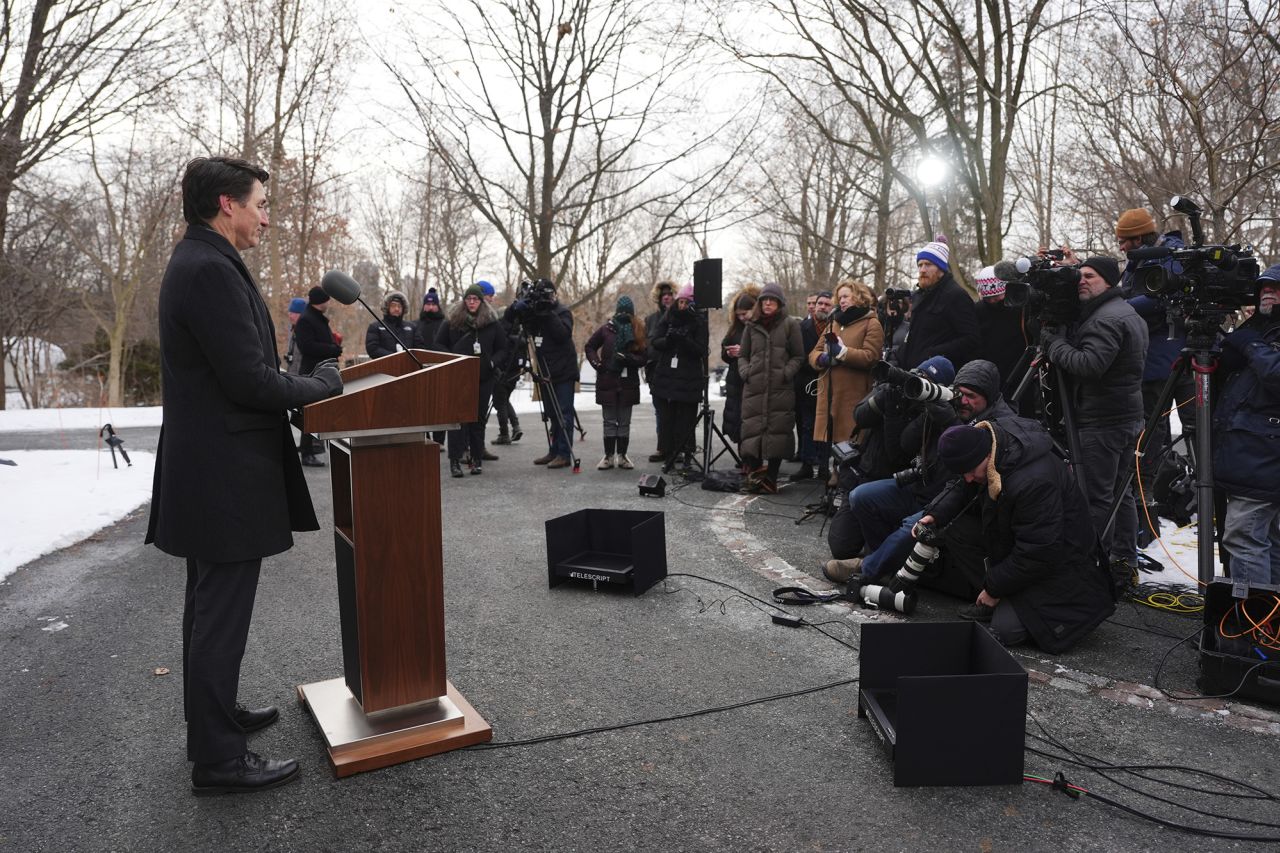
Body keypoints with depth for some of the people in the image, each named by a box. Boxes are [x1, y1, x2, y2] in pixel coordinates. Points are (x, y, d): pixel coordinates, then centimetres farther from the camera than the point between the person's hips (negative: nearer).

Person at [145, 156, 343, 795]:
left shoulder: (196, 262, 13)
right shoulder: (211, 269, -20)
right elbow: (250, 380, -24)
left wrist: (305, 382, 8)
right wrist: (322, 384, -9)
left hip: (206, 472, 11)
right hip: (226, 475, -11)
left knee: (210, 607, 21)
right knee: (222, 615, 0)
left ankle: (212, 717, 37)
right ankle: (218, 758, 14)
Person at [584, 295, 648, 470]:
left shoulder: (639, 332, 2)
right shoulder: (606, 329, 2)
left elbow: (644, 357, -2)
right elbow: (589, 347, 11)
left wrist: (629, 358, -19)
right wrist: (596, 362, -3)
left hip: (628, 383, 1)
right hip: (607, 382, 0)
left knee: (624, 422, 7)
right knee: (610, 421, 5)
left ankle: (622, 455, 15)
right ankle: (609, 456, 11)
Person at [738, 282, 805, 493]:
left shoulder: (790, 325, 6)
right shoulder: (752, 326, 15)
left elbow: (798, 356, 6)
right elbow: (743, 356, 19)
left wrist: (785, 373, -8)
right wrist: (746, 372, 1)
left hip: (780, 389, -2)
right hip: (754, 388, 2)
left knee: (777, 431, -3)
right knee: (752, 430, -5)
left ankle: (770, 479, 2)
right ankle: (754, 474, -4)